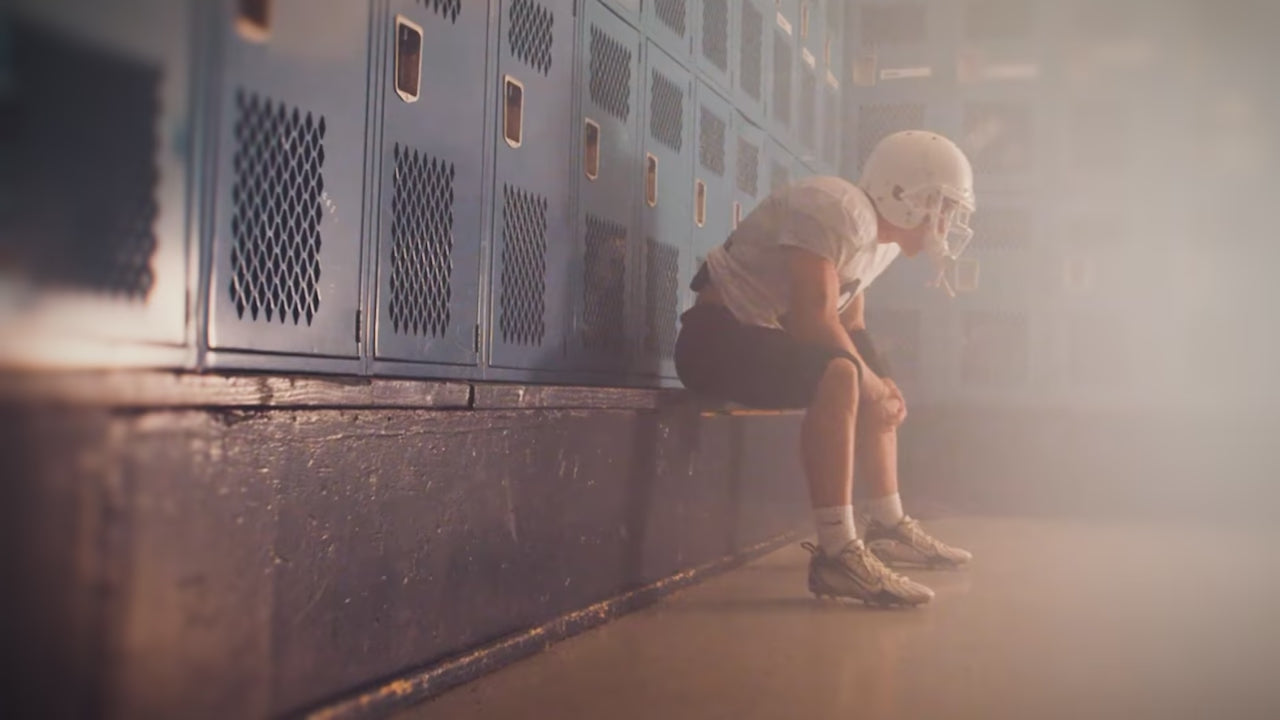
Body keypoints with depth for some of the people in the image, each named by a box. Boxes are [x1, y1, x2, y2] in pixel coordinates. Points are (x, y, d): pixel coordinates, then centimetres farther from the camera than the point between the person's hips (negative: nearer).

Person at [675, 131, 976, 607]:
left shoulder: (883, 238, 12)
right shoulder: (838, 211, -20)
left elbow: (850, 325, 14)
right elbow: (815, 320, -28)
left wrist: (880, 384, -2)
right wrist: (870, 382, -16)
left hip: (763, 334, 11)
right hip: (718, 336, -11)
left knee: (879, 394, 20)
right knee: (837, 377, -33)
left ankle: (889, 527, 29)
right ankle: (838, 554, -32)